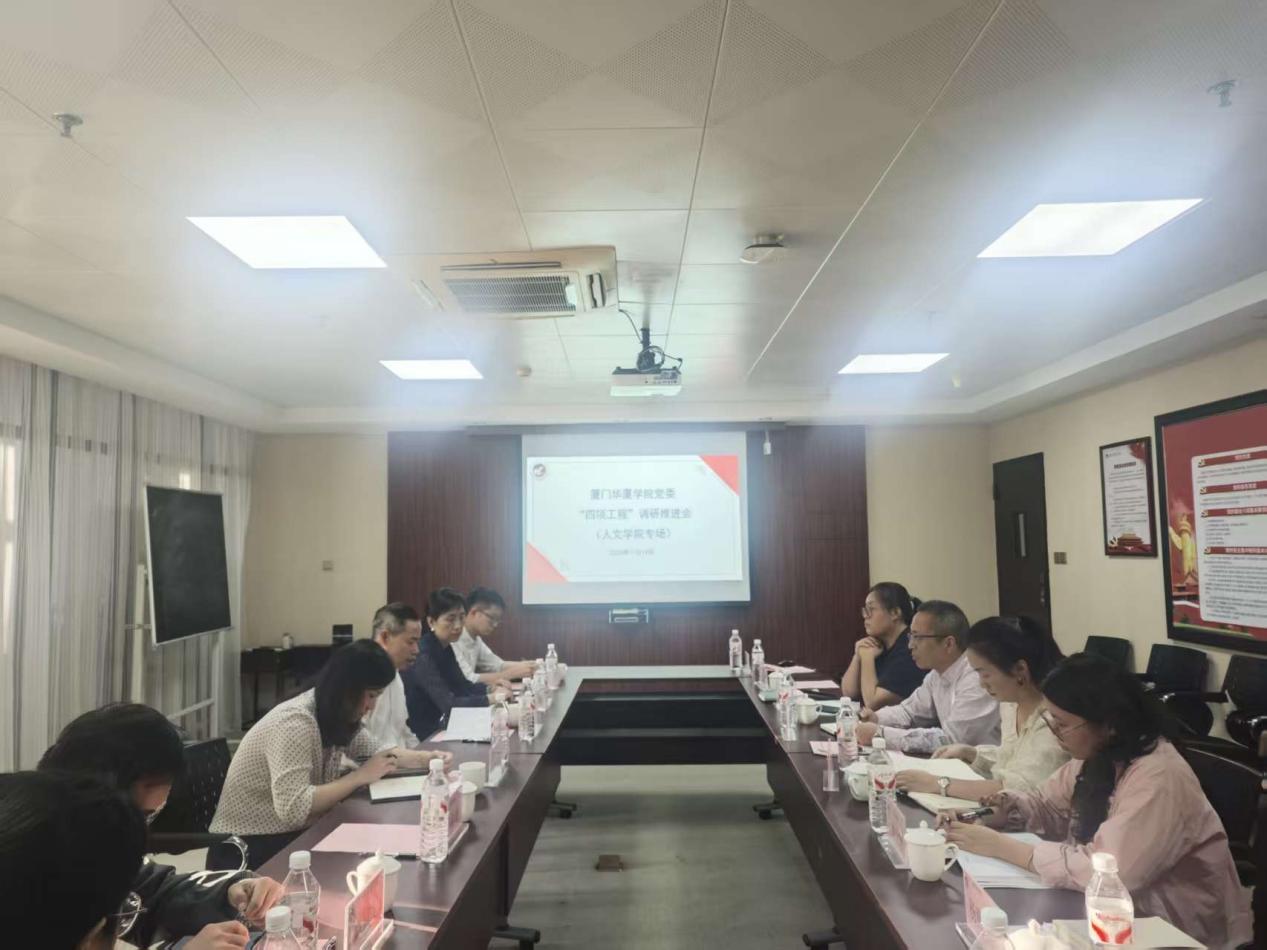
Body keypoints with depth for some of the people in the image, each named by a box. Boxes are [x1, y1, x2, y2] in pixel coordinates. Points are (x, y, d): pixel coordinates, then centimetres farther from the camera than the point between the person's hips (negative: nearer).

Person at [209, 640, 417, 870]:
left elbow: (375, 753, 13)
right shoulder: (296, 722, -25)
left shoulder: (338, 716, -1)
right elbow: (292, 808, -34)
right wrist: (359, 776, -26)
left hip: (294, 836, 7)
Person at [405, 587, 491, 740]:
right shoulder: (423, 655, -21)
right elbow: (448, 704, -29)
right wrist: (490, 699, -33)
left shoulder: (445, 648, 6)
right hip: (421, 736, -8)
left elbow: (463, 687, 13)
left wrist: (490, 688, -5)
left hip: (438, 728, 8)